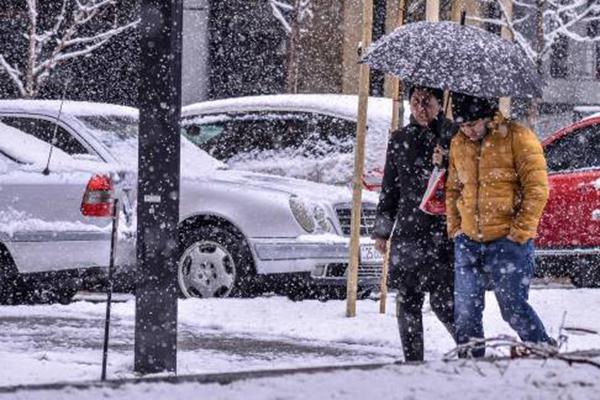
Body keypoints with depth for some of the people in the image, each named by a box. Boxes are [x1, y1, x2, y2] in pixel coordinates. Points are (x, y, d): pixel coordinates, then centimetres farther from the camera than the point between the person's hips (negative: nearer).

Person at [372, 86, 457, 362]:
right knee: (407, 300, 3)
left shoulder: (454, 136, 1)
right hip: (408, 232, 4)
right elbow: (389, 189, 19)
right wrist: (382, 230, 16)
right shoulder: (399, 141, 14)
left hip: (443, 232, -4)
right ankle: (413, 361, 10)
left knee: (442, 301, -11)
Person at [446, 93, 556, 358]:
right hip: (468, 241, 6)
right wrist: (454, 227, 10)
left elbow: (537, 189, -10)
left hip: (508, 240, -6)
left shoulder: (517, 138, -7)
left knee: (513, 308, -5)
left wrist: (520, 232, -13)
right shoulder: (458, 144, 11)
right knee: (465, 311, 4)